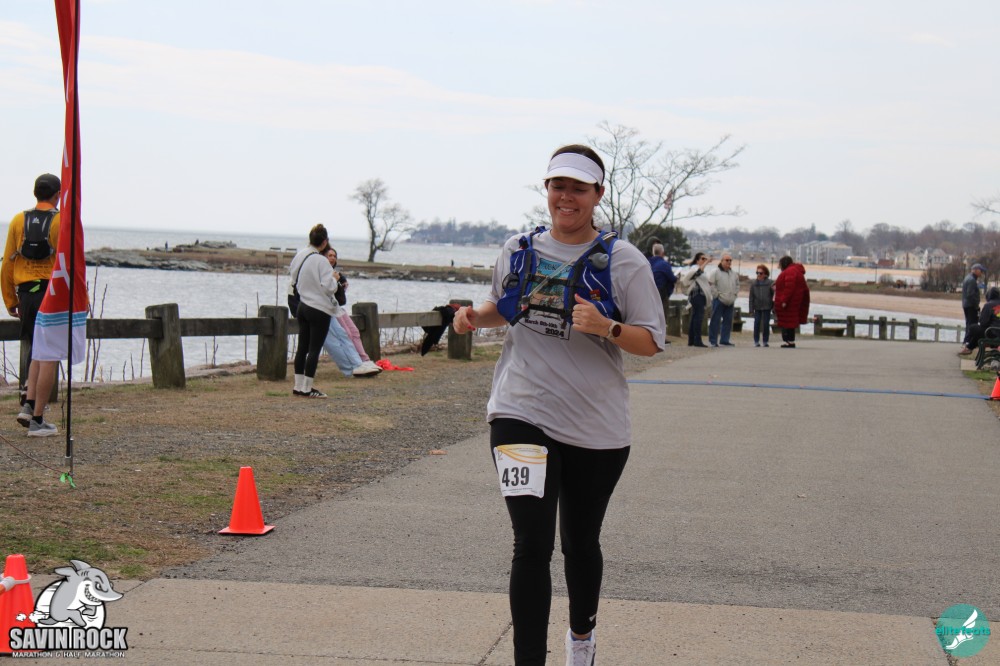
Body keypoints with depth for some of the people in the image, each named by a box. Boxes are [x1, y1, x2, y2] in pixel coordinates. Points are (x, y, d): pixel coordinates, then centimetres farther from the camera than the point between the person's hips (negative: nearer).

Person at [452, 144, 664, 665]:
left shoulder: (623, 261, -4)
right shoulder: (518, 251, 6)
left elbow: (650, 343, -5)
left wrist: (607, 328, -24)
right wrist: (475, 317, 2)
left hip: (596, 427, -1)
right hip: (521, 416, 1)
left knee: (580, 542, 15)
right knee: (532, 544, -11)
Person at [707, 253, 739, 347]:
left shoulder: (734, 274, 13)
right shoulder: (716, 272, -7)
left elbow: (737, 285, 23)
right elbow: (711, 284, -10)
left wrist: (735, 294, 10)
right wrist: (717, 294, -13)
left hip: (730, 301, 6)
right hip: (719, 300, -6)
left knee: (728, 321, 7)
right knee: (715, 320, -4)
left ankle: (724, 340, 14)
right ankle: (713, 340, 0)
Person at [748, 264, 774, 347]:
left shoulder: (770, 283, -2)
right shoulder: (753, 284, 4)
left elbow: (774, 295, -1)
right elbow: (751, 297, 6)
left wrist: (774, 307, -6)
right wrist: (751, 308, 2)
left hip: (767, 307, -2)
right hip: (757, 308, 2)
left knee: (766, 324, 2)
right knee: (757, 324, 0)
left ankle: (765, 341, 10)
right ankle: (756, 341, 7)